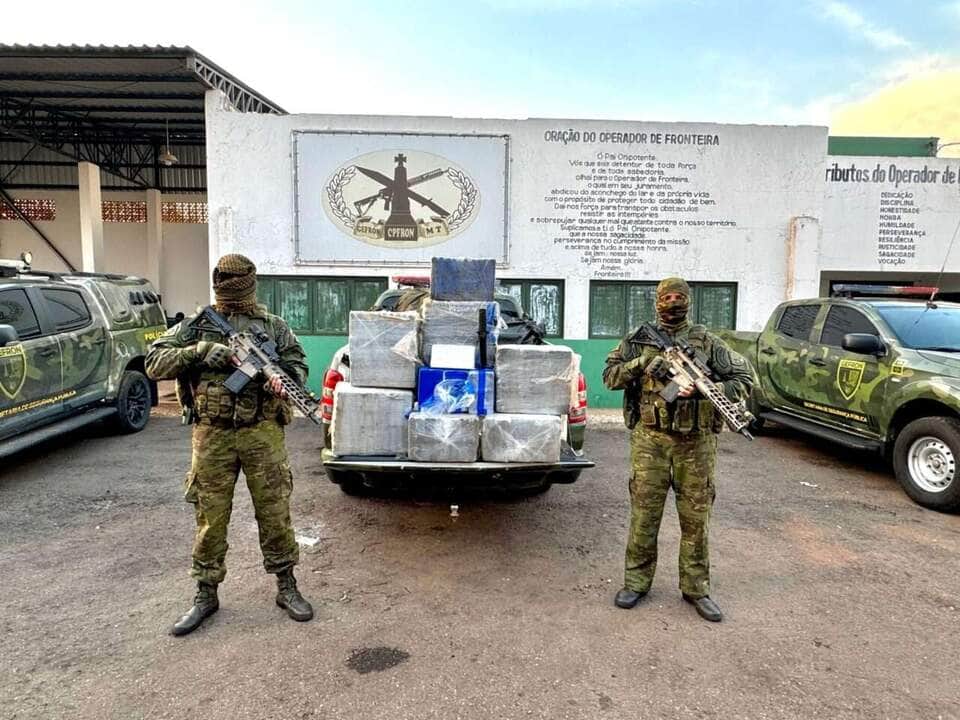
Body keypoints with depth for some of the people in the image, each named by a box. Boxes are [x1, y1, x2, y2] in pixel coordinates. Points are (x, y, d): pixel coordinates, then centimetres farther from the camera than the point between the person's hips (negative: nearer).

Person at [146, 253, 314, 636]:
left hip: (262, 432, 0)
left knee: (274, 512, 5)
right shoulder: (196, 325, 7)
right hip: (213, 435, 0)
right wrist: (198, 352, -14)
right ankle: (206, 594, 24)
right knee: (210, 518, 8)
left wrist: (283, 382, -14)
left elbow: (298, 364, 9)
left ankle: (286, 587, 20)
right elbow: (153, 363, 1)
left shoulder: (273, 326, 8)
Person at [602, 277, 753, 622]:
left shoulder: (707, 342, 6)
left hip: (696, 442, 0)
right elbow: (610, 376, 5)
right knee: (644, 513, 5)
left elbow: (744, 380, 4)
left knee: (696, 516, 7)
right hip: (650, 439, 0)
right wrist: (640, 364, -12)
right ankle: (636, 582, 19)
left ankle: (696, 588, 21)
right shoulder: (638, 340, 8)